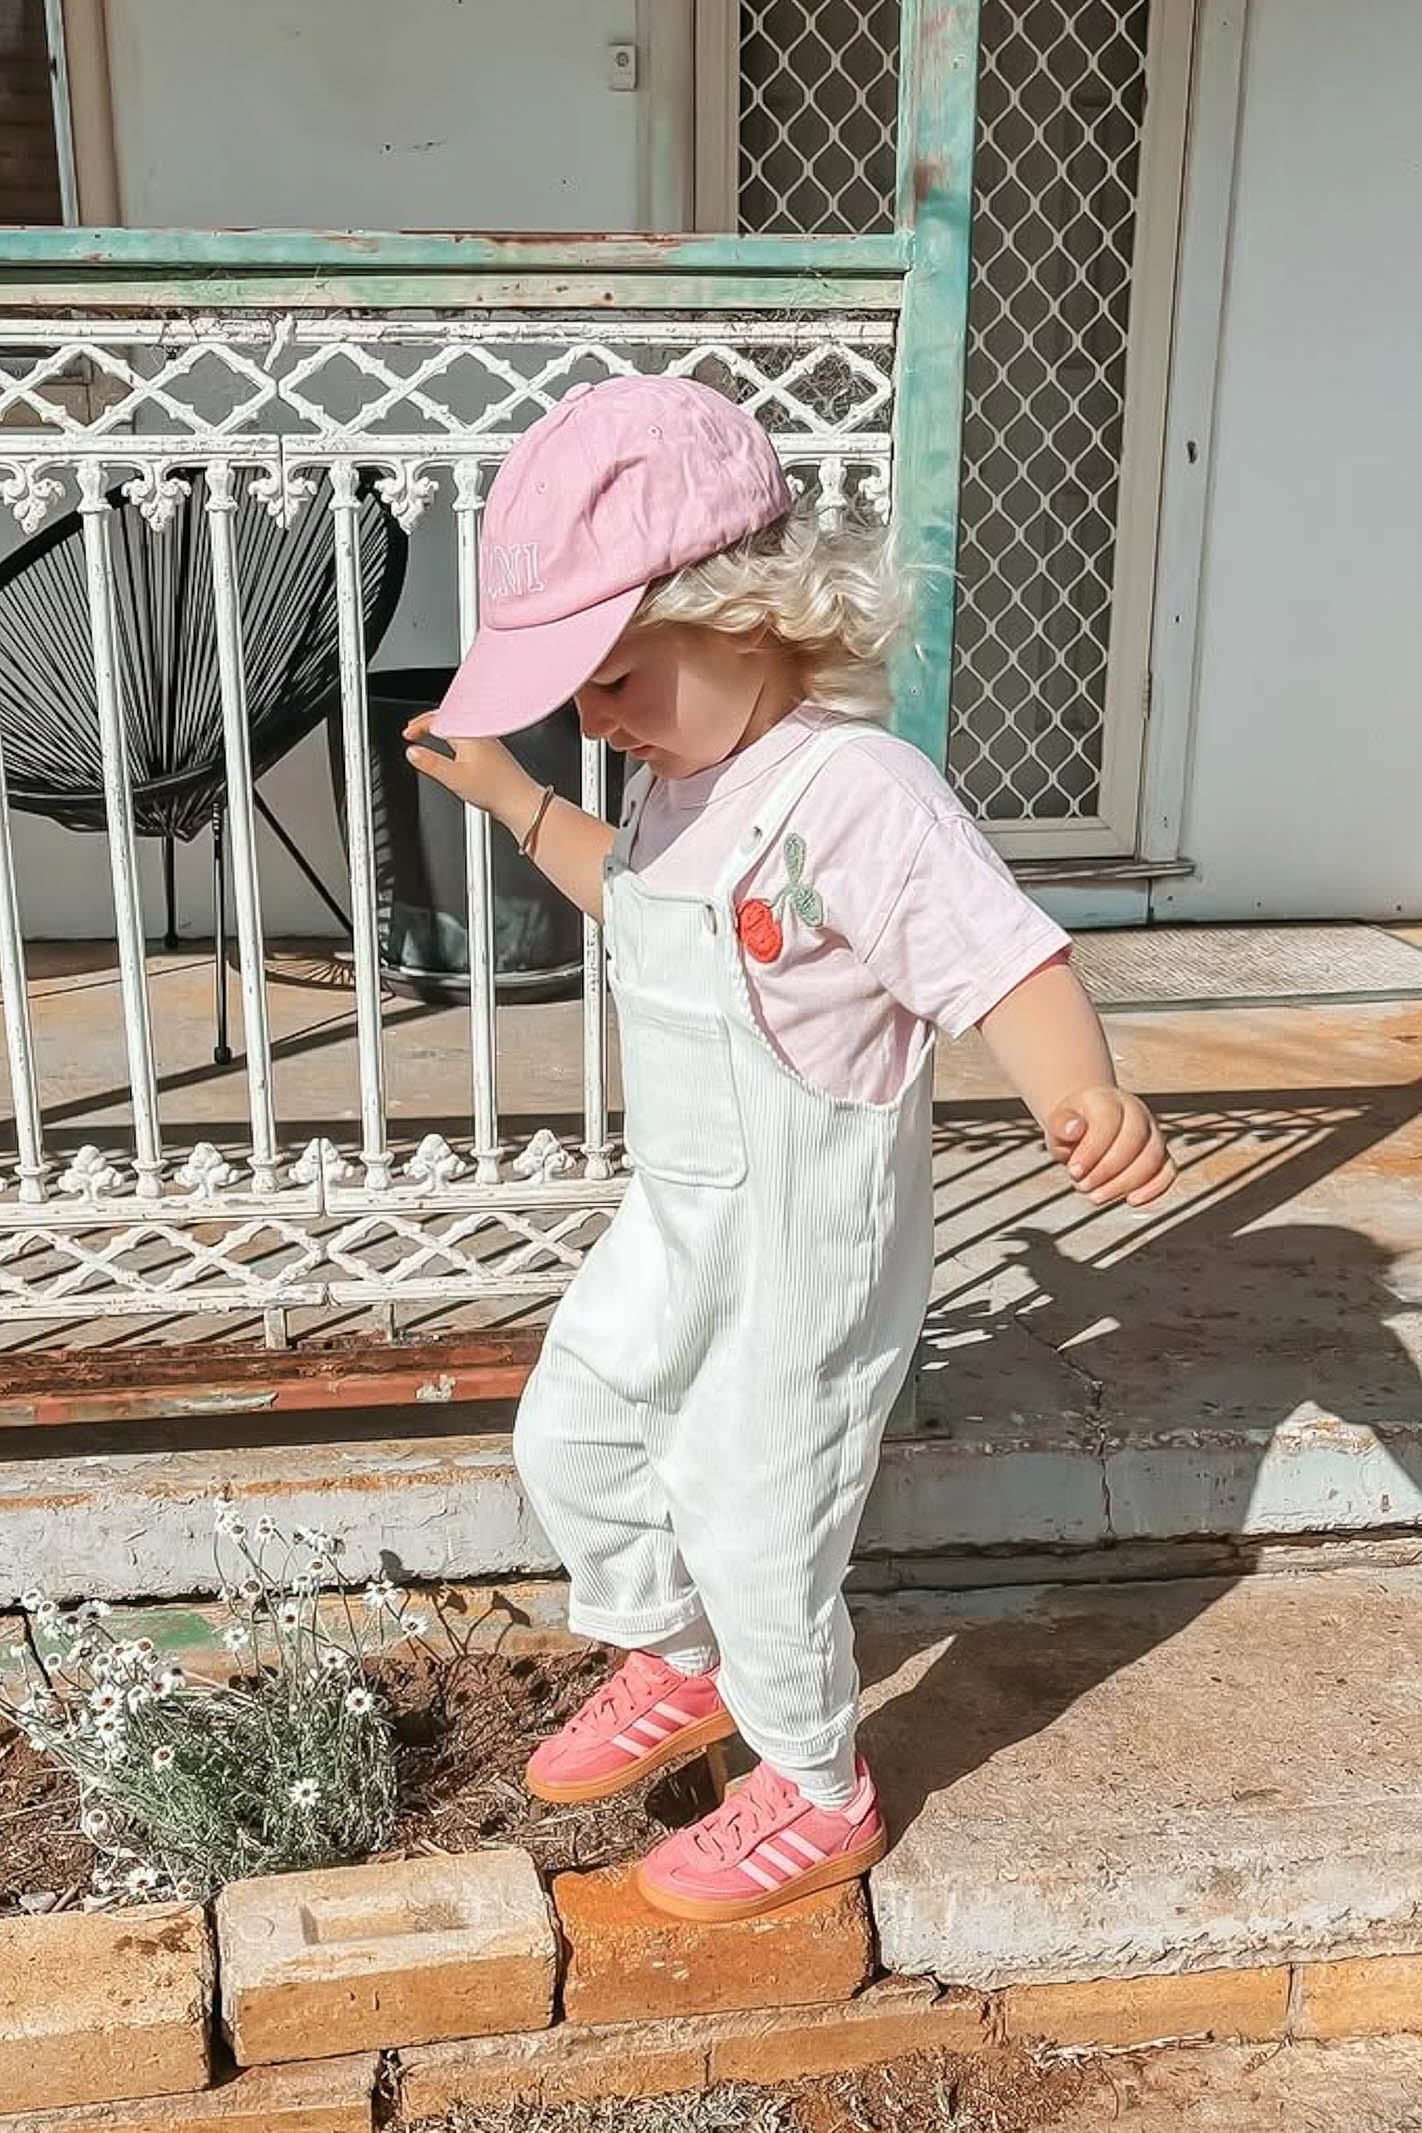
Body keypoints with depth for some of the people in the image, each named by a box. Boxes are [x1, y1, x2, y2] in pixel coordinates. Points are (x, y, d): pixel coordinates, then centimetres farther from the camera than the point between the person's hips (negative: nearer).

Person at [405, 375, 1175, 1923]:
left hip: (811, 1235, -9)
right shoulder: (682, 775, 1)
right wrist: (509, 795, 22)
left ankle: (818, 1797, 33)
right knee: (571, 1435, 20)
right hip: (679, 1215, 9)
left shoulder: (857, 794, -28)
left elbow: (1011, 967, -34)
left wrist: (1085, 1101, -53)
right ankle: (677, 1671, 46)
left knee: (750, 1516, 5)